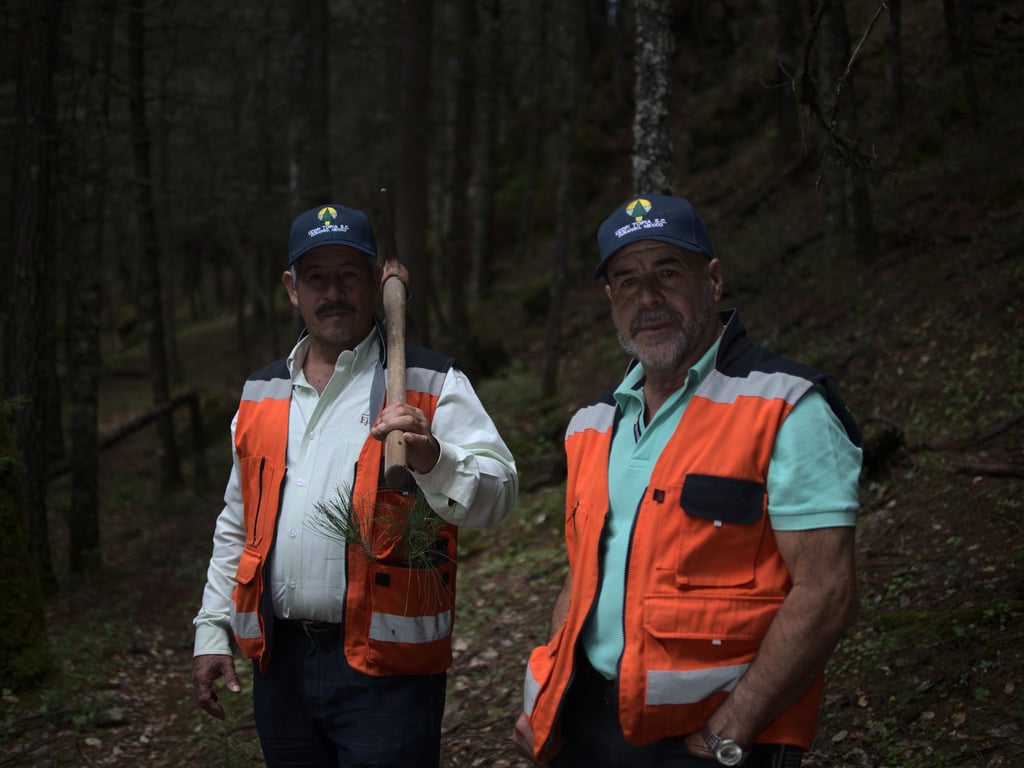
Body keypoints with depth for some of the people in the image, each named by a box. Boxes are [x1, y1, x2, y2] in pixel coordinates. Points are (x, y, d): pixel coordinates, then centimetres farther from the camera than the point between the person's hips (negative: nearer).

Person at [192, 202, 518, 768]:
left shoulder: (431, 384, -2)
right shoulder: (262, 394, 13)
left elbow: (497, 492, -11)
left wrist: (431, 459, -29)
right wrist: (212, 631, 16)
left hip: (385, 664, -5)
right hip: (279, 660, 5)